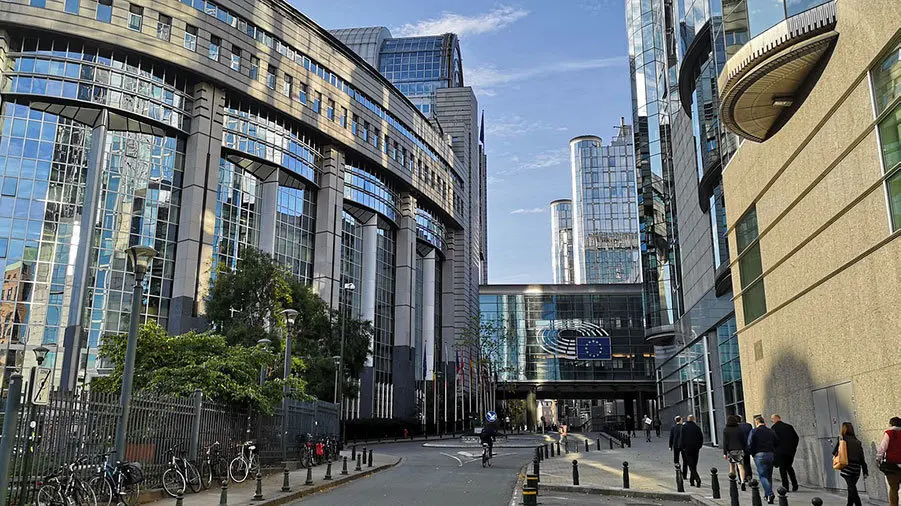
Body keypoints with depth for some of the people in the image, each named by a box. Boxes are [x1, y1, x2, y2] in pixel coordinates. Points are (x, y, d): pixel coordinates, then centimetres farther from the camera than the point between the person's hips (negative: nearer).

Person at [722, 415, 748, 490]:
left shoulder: (725, 430, -2)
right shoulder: (739, 429, 2)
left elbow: (725, 442, -4)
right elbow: (744, 440, 6)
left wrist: (724, 453, -3)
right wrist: (745, 450, 15)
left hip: (730, 450, 0)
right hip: (739, 450, 0)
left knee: (732, 466, 14)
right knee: (740, 466, -5)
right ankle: (743, 481, -21)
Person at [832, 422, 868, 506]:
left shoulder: (842, 439, -3)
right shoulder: (858, 442, 10)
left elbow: (834, 452, -2)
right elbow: (862, 458, 8)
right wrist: (865, 471, 10)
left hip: (847, 468, -5)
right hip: (856, 469, 5)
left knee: (852, 489, -8)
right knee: (852, 489, 17)